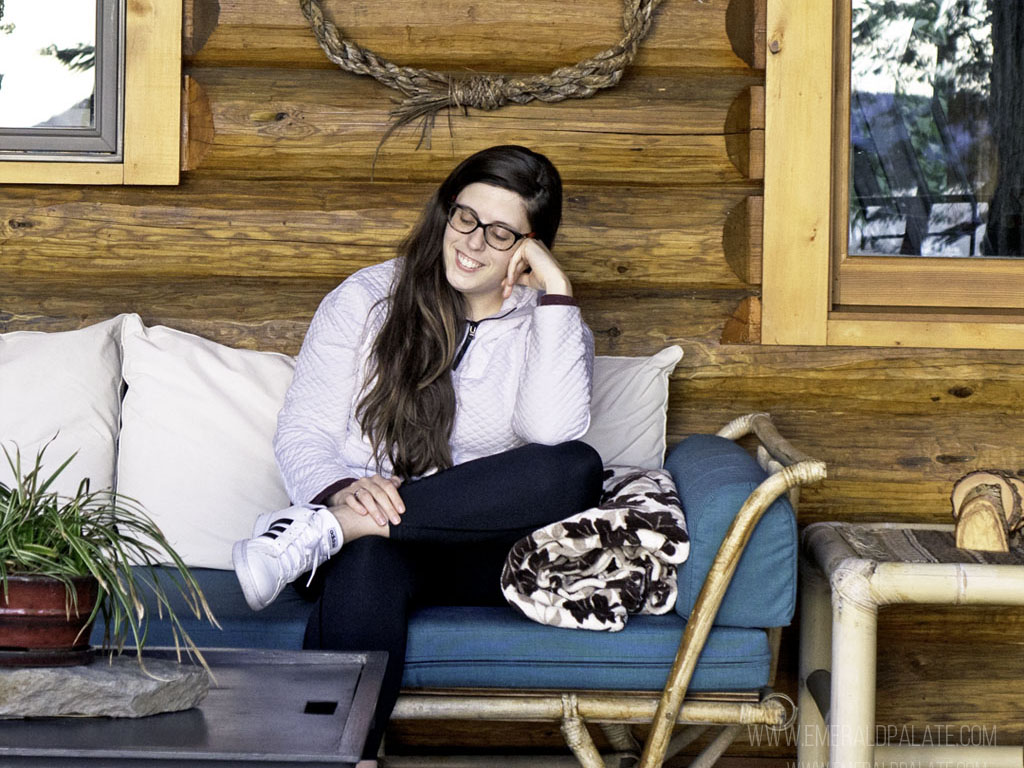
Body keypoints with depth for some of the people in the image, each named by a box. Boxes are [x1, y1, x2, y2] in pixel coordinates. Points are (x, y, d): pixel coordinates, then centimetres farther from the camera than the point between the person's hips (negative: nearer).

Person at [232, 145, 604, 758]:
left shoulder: (550, 324, 9)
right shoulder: (368, 299, 9)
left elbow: (553, 434, -13)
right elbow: (302, 433, 2)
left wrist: (555, 292, -11)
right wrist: (342, 491, -21)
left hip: (478, 554, 2)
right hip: (368, 534, -1)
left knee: (578, 471, -31)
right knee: (367, 565, -40)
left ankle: (323, 531, -34)